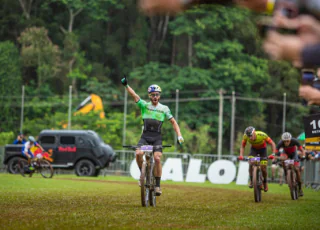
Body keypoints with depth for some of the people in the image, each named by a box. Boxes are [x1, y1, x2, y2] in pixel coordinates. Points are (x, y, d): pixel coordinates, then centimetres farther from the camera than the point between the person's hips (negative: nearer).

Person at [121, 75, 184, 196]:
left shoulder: (164, 108, 4)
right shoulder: (144, 105, 3)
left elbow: (173, 122, 8)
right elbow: (134, 95, -11)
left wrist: (179, 136, -5)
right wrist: (126, 85, -28)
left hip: (157, 137, 0)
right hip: (145, 136, 0)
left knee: (157, 158, -19)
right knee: (138, 154, -25)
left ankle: (157, 185, -9)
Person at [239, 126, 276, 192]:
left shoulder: (262, 135, -37)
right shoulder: (246, 136, -29)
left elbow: (272, 143, -28)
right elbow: (242, 146, -15)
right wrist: (241, 155, -32)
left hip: (262, 149, -2)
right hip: (254, 149, 2)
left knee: (263, 168, -9)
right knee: (250, 164, -23)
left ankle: (265, 182, 19)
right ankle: (251, 181, -3)